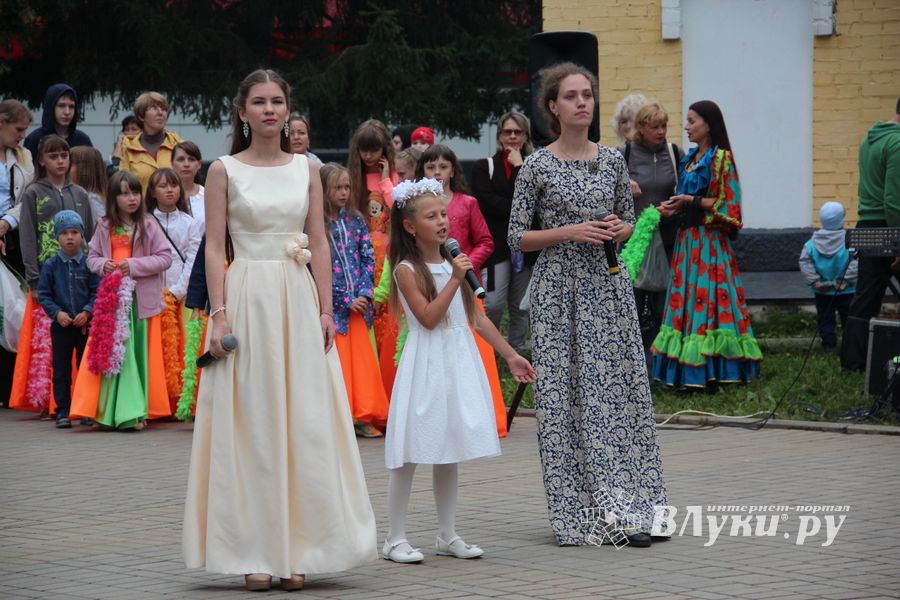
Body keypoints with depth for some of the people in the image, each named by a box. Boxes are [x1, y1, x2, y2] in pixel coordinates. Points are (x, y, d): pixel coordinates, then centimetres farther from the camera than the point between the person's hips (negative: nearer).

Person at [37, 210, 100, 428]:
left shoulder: (89, 263, -2)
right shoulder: (51, 265, 0)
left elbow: (97, 292, -2)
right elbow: (43, 294, 1)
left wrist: (87, 312, -16)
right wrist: (57, 312, -13)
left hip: (86, 324, -1)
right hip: (60, 326, 1)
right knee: (61, 370, 4)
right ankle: (63, 412, 10)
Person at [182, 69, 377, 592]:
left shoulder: (307, 170, 10)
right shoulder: (224, 171, 2)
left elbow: (320, 245, 9)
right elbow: (215, 248, -1)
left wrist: (326, 310, 1)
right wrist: (220, 313, -10)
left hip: (298, 299, 2)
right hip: (247, 298, -2)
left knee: (305, 425, 0)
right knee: (250, 423, -2)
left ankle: (297, 552, 7)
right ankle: (254, 553, 4)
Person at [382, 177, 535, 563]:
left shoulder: (453, 262, 10)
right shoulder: (407, 269, -9)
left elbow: (476, 317, 15)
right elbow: (428, 317, -19)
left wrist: (510, 355, 15)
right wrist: (455, 279, -20)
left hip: (459, 362, 6)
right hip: (426, 363, -6)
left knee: (449, 452, 11)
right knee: (410, 454, -4)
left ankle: (447, 535, 18)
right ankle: (395, 539, 2)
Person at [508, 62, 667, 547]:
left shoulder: (613, 161, 8)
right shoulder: (537, 166, -2)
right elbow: (517, 237, -2)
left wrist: (620, 229, -4)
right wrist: (570, 232, -14)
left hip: (607, 286, 3)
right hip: (558, 288, -3)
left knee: (618, 391, 0)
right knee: (564, 396, -2)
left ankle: (628, 510, 3)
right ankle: (578, 515, 5)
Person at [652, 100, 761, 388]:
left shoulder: (720, 158, -8)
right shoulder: (690, 158, 16)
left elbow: (726, 203, -12)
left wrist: (691, 201, -13)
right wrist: (673, 207, 5)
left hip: (709, 242, -8)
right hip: (687, 239, 8)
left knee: (705, 300, -10)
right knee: (686, 300, 5)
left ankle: (707, 375, -9)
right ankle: (686, 372, 7)